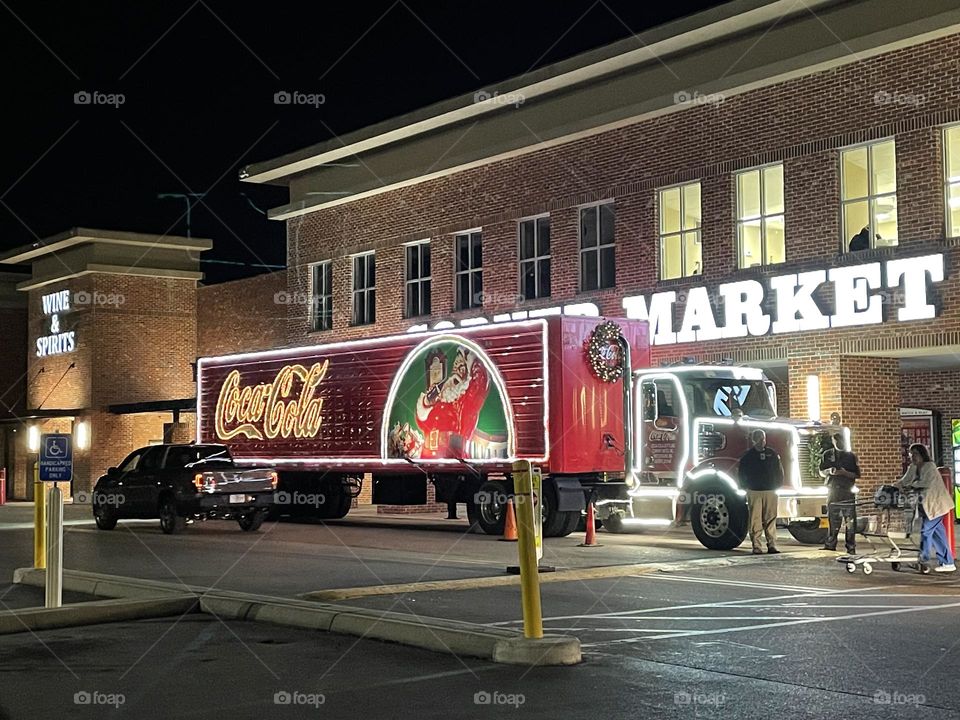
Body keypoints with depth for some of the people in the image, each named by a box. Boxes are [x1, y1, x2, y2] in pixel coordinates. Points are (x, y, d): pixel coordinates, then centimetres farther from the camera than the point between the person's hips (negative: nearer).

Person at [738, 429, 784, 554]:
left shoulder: (772, 453, 10)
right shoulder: (748, 456, 5)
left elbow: (779, 470, 13)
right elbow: (742, 472, 8)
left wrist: (778, 485, 7)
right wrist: (745, 487, 2)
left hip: (770, 491, 2)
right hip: (754, 492, -2)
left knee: (770, 519, 1)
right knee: (755, 520, -3)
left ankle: (772, 545, 3)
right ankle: (756, 546, -1)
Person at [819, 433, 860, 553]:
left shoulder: (851, 456, 7)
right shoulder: (827, 455, 11)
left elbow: (857, 475, 4)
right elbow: (821, 472, 14)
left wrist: (844, 473, -13)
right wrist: (829, 471, -8)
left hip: (848, 492, -1)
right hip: (833, 491, 1)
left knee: (850, 522, -4)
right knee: (833, 521, 0)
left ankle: (851, 547, 0)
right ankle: (830, 546, 4)